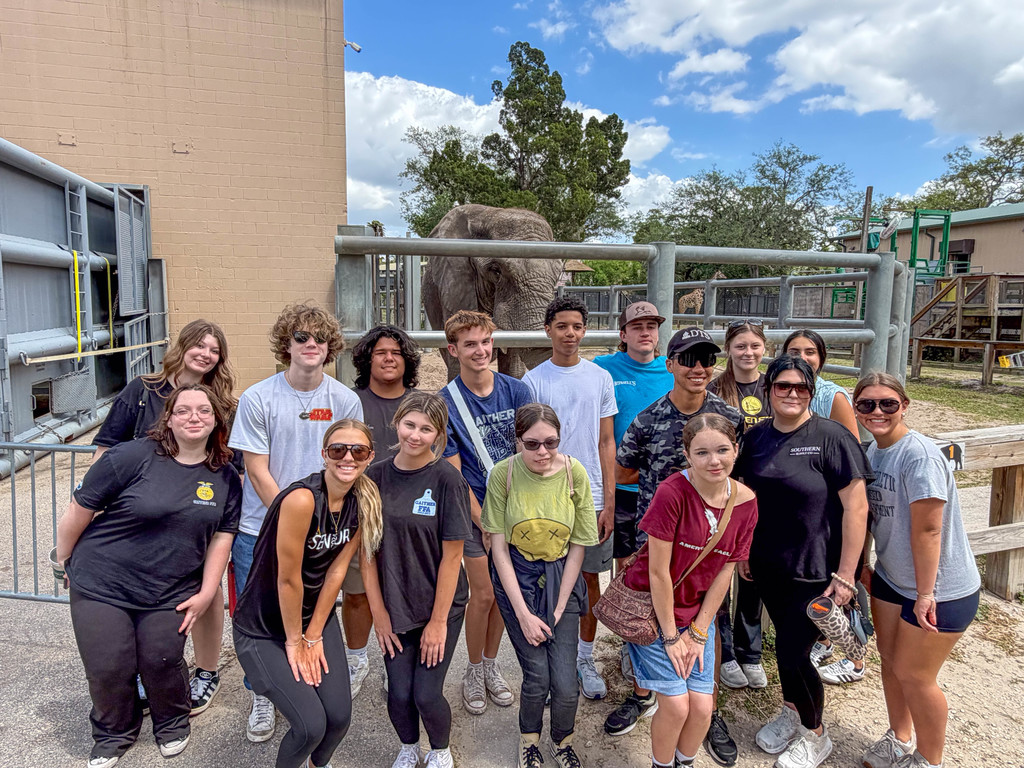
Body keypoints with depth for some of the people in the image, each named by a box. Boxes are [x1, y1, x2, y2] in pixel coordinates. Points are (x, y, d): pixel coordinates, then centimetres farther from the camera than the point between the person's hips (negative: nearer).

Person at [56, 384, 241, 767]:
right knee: (108, 668, 2)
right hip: (101, 586, -2)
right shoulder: (132, 456, -16)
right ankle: (114, 733, 34)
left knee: (162, 663, -3)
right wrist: (65, 560, 6)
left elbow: (222, 534, 3)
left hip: (170, 594, 2)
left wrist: (206, 593, -1)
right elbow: (79, 510, -6)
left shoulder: (225, 476, -2)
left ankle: (172, 723, 31)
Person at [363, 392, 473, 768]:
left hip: (441, 605, -2)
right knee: (399, 694, 5)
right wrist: (378, 612, -2)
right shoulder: (377, 476, -7)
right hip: (394, 607, 3)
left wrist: (438, 621, -10)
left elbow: (452, 555, -13)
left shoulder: (447, 479, -16)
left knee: (427, 694, -1)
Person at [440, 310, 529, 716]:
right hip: (474, 510, -3)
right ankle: (474, 671, 25)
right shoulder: (446, 403, -11)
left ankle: (491, 664, 34)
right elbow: (453, 474, -10)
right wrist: (486, 525, -11)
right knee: (483, 594, 1)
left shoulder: (517, 391, -4)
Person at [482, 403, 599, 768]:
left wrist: (559, 608, -8)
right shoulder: (503, 474, -15)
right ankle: (529, 738, 31)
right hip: (516, 577, -1)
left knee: (565, 681, -3)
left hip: (561, 577, 1)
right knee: (537, 675, -4)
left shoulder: (574, 473, -13)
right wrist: (523, 614, -11)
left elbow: (577, 546, -6)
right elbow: (499, 546, -10)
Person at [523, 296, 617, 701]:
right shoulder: (533, 381, -3)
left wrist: (608, 502, 0)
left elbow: (606, 444, 5)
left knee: (591, 578, 12)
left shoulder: (601, 378, 3)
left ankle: (585, 659, 30)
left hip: (592, 498, 2)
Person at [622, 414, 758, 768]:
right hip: (650, 607, -4)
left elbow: (724, 572, -2)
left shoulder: (745, 502, -9)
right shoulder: (672, 492, -25)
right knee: (676, 705, -6)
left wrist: (698, 632, -2)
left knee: (702, 707, 2)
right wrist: (670, 636, -12)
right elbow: (658, 572, -20)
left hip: (697, 611, 4)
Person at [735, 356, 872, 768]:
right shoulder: (756, 438, 2)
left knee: (792, 653, 1)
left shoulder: (831, 437, -15)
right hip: (768, 568, 5)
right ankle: (791, 714, 44)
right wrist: (743, 552, 10)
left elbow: (856, 507, -16)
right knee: (786, 643, 19)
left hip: (815, 572, -5)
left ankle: (815, 735, 28)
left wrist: (845, 575, -16)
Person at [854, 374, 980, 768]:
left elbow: (927, 530, -24)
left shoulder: (919, 455, -25)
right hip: (892, 579, 7)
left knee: (913, 674, 6)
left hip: (940, 588, -7)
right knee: (891, 659, 18)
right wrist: (863, 564, 11)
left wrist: (926, 594, -21)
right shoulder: (873, 451, 0)